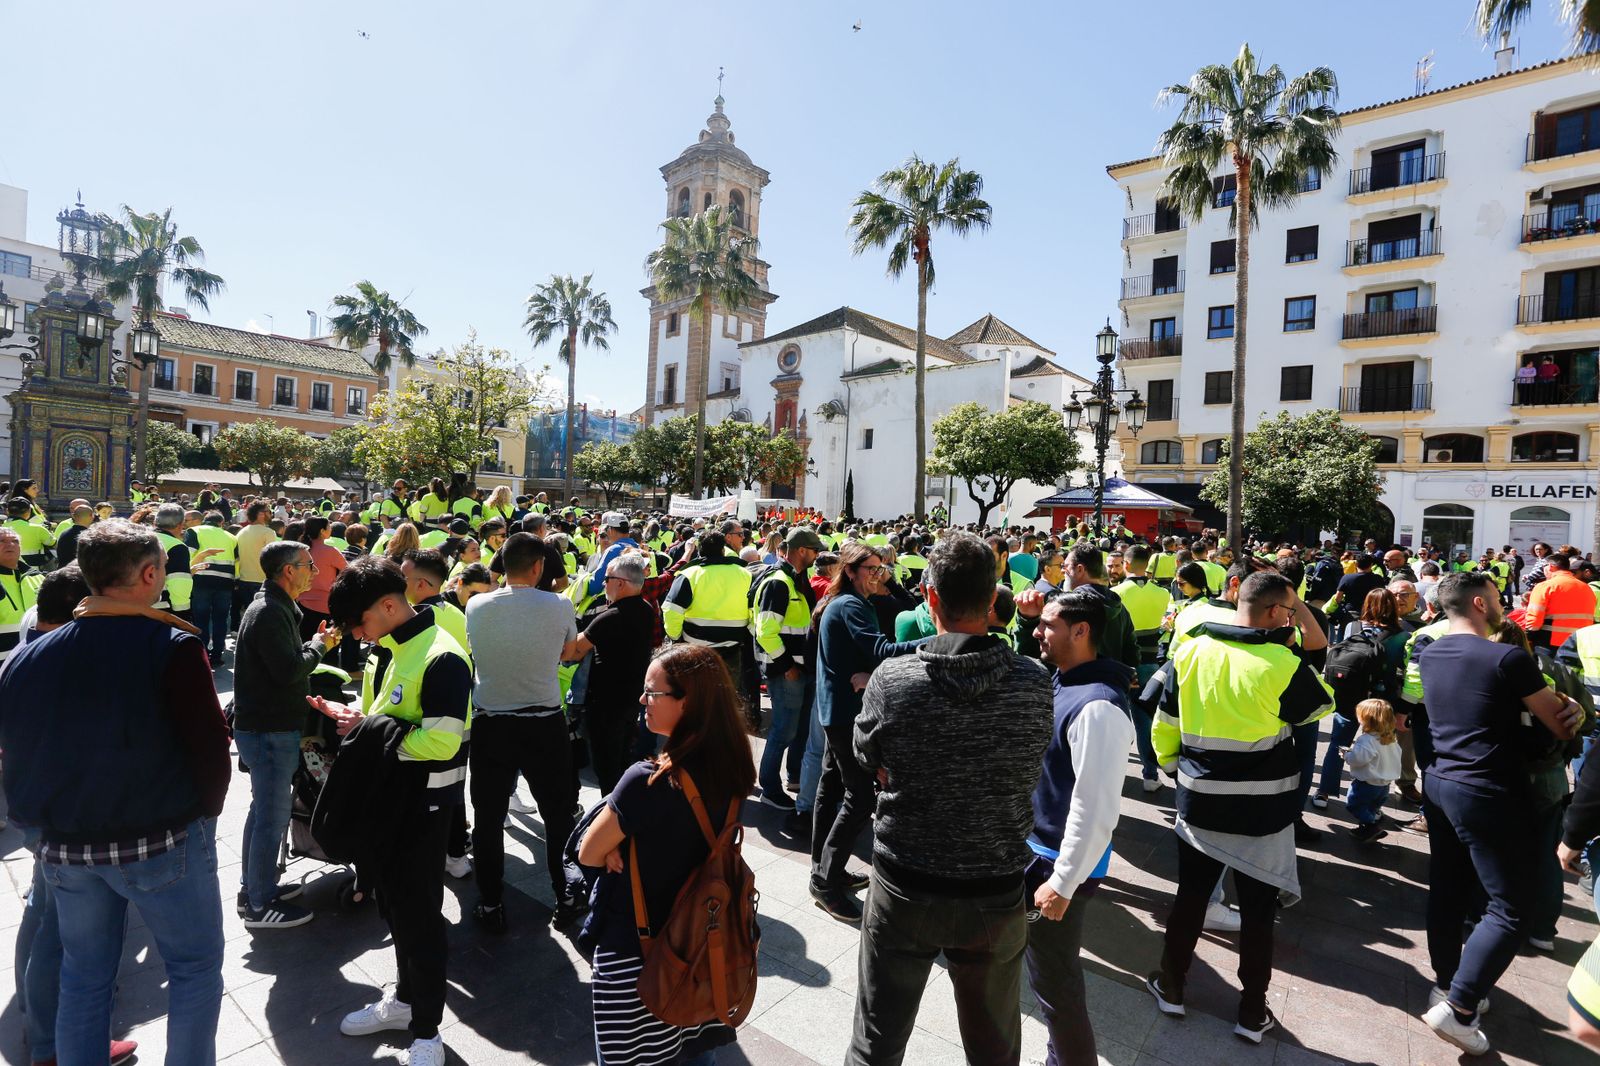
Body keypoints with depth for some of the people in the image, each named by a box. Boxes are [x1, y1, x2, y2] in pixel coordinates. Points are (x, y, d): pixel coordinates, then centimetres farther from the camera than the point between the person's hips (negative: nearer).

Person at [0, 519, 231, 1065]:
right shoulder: (170, 645, -18)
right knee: (195, 967, 12)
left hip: (65, 849, 6)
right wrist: (203, 816, 0)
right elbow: (209, 748, -18)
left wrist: (59, 819, 17)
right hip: (163, 843, -5)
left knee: (84, 978, 22)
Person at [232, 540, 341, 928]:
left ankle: (252, 888, 36)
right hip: (270, 730, -11)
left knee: (263, 810, 22)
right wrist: (319, 646, -12)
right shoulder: (269, 612, -21)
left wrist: (315, 643, 2)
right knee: (272, 817, 1)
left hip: (264, 726, 11)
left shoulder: (274, 607, 12)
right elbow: (289, 670, -26)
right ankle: (260, 905, 14)